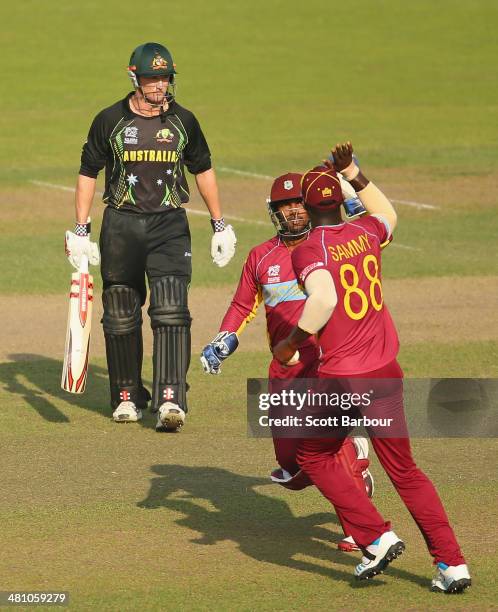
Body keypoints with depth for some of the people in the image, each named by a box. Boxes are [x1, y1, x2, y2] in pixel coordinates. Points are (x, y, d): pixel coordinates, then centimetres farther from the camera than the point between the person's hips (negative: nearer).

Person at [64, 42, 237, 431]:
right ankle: (127, 396, 21)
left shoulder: (183, 121, 4)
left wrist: (220, 226, 16)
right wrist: (81, 232, 0)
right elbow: (88, 173, 6)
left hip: (170, 226, 0)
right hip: (121, 225, 0)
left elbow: (203, 170, 16)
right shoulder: (110, 121, 0)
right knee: (121, 316, 6)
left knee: (171, 311, -14)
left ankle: (170, 400, -19)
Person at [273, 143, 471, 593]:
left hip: (341, 378, -5)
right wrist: (355, 175, 30)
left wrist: (292, 342, -17)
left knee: (313, 456, 18)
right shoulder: (365, 234, 7)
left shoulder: (309, 249, -10)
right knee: (404, 470, 14)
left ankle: (376, 538, 4)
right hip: (386, 373, 5)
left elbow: (324, 299, -29)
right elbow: (388, 215, 33)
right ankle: (452, 563, 5)